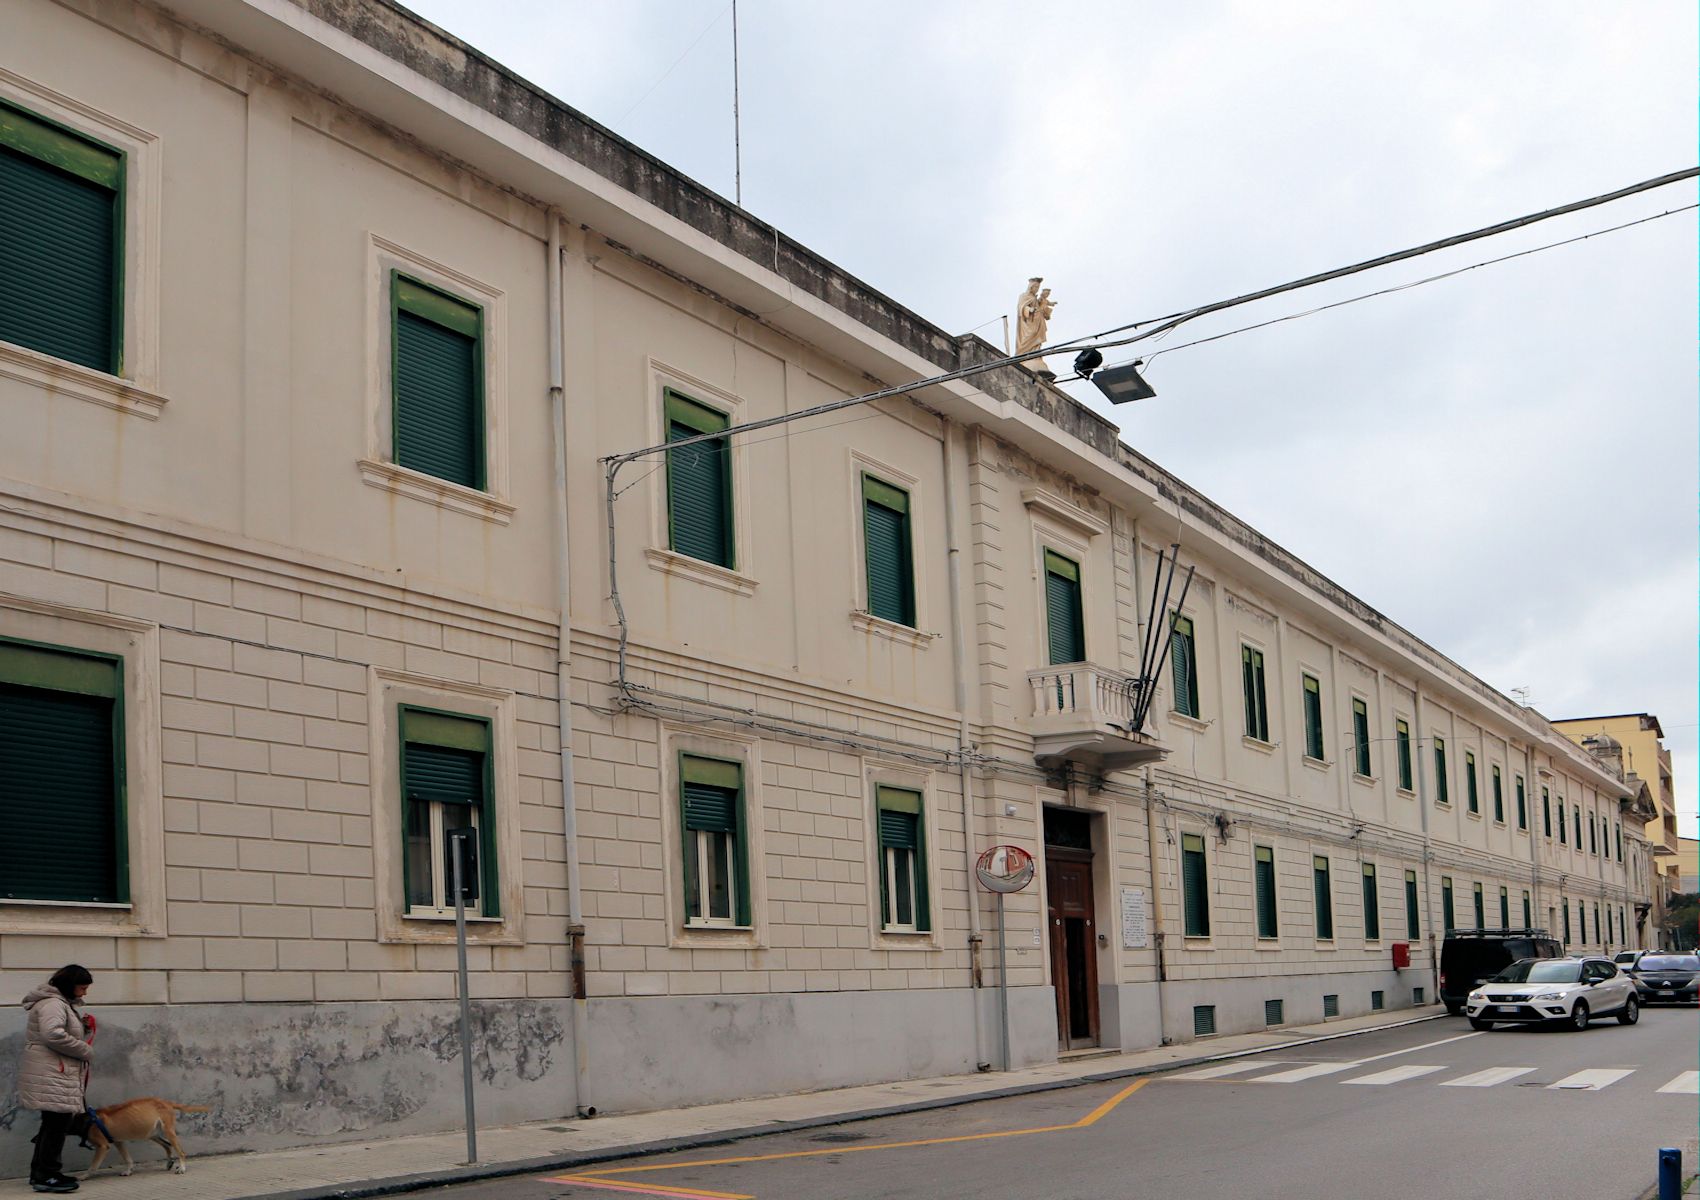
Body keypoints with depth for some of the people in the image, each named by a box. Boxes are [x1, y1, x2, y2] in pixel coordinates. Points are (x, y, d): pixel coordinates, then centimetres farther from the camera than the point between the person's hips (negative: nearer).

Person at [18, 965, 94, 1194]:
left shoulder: (63, 1004, 22)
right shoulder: (53, 1004, -13)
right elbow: (53, 1034, -27)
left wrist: (84, 1029, 8)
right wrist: (86, 1050, -18)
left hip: (57, 1075, 11)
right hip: (51, 1075, -11)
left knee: (53, 1124, 13)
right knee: (57, 1123, -10)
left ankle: (39, 1173, 19)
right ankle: (47, 1176, -7)